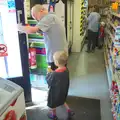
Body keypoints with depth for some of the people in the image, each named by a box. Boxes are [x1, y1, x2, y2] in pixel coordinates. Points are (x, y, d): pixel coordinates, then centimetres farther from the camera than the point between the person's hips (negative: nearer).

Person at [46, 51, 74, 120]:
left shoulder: (54, 74, -37)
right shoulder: (66, 70, -16)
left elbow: (49, 81, -19)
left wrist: (49, 74, -3)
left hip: (55, 92, -6)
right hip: (63, 90, 6)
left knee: (53, 104, 23)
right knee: (62, 100, 35)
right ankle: (69, 111, 37)